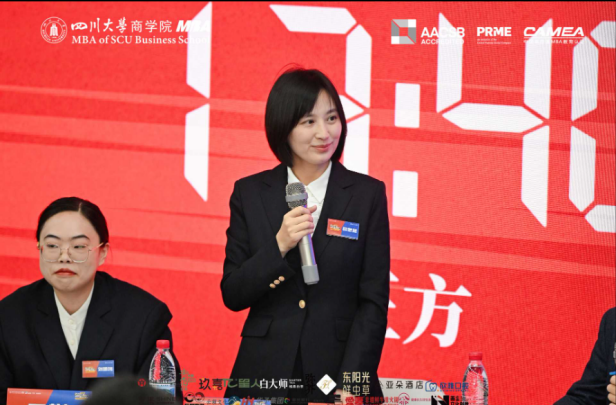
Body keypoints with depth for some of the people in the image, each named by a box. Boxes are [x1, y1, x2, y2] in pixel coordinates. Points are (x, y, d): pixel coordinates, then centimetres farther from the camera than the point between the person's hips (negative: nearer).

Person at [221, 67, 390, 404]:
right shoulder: (250, 194, 4)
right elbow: (232, 296, 2)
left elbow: (374, 302, -2)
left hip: (338, 375, -1)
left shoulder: (367, 194, 1)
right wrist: (279, 246, -14)